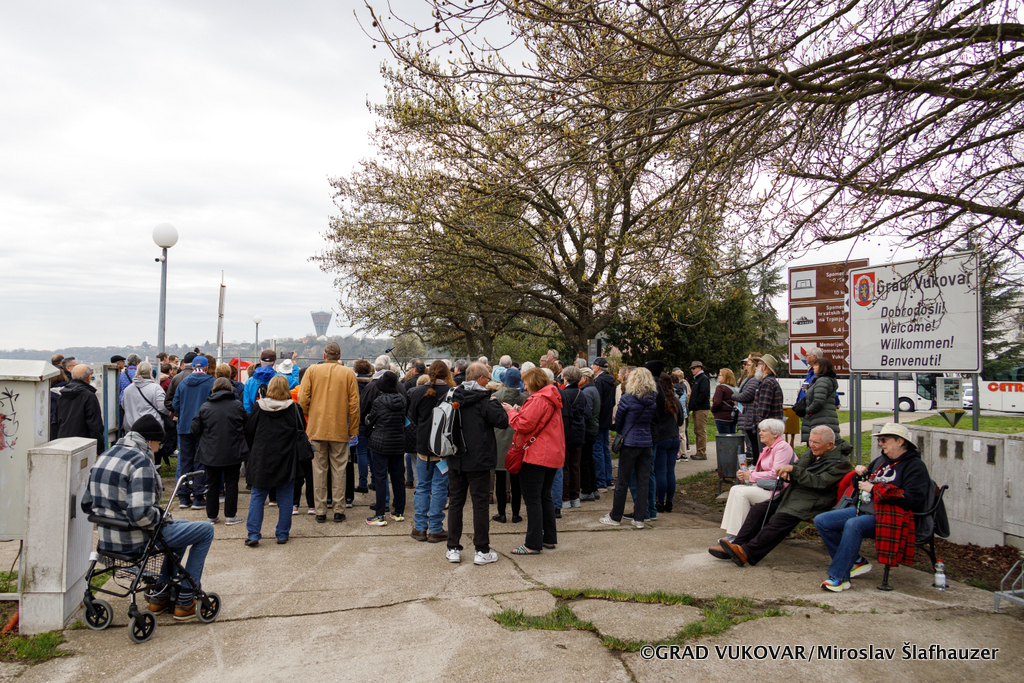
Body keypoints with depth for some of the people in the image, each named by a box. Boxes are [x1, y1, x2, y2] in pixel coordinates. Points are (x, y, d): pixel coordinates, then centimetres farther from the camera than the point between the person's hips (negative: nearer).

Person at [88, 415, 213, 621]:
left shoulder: (104, 457, 9)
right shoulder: (140, 462, -21)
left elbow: (90, 502, 15)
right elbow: (141, 513, -31)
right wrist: (160, 517, -10)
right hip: (134, 540, -10)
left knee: (181, 527, 30)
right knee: (206, 530, 3)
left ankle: (160, 596, 31)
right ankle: (185, 602, 8)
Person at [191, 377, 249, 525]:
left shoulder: (205, 407, -4)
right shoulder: (237, 405, -5)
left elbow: (195, 430, 1)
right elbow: (247, 427, 2)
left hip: (210, 453, 1)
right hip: (233, 452, -1)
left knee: (212, 484, 12)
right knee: (231, 483, 9)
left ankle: (211, 516, 19)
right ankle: (230, 516, 11)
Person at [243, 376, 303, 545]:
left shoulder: (258, 406, -4)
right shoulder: (293, 408, -8)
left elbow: (249, 432, 3)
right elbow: (300, 431, 0)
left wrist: (253, 451, 16)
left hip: (261, 459, 1)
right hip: (285, 459, -1)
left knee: (257, 497, 9)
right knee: (284, 498, 8)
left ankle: (253, 534, 5)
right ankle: (282, 534, 12)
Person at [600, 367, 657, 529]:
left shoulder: (627, 398, -11)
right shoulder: (653, 400, 2)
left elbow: (618, 421, 0)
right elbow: (652, 420, 11)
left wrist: (621, 433, 20)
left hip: (630, 443, -4)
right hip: (646, 443, 4)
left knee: (622, 481, 5)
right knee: (643, 481, 8)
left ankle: (615, 517, 15)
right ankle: (639, 519, 11)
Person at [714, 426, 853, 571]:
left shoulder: (840, 463, -8)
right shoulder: (810, 453, 17)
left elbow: (820, 483, -20)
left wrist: (793, 469, -23)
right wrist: (785, 472, -4)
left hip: (809, 502, -8)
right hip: (791, 494, 8)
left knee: (778, 520, -29)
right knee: (758, 509, -8)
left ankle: (746, 552, -33)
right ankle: (736, 546, -11)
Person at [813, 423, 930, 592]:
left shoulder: (915, 466, -3)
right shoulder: (880, 461, 21)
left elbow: (913, 498, -18)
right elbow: (864, 484, 35)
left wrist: (874, 489, -15)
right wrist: (861, 474, 10)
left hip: (888, 517, -9)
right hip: (863, 509, 9)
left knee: (853, 525, -37)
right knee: (821, 521, -7)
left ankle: (838, 576, -33)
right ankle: (857, 562, 0)